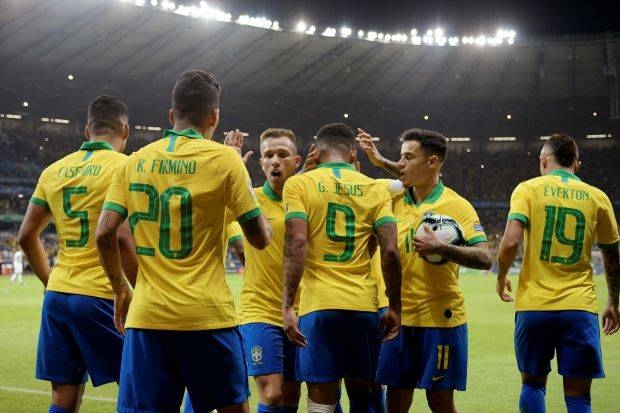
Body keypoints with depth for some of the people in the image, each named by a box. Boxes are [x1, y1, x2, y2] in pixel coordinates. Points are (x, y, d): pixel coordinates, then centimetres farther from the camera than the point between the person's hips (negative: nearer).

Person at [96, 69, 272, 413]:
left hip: (145, 315, 3)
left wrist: (119, 288, 16)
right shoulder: (224, 159, -3)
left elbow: (104, 233, 3)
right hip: (206, 315, -3)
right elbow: (260, 237, -3)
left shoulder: (135, 161, 7)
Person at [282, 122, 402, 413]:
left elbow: (297, 243, -10)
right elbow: (390, 250, 0)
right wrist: (395, 306, 8)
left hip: (317, 304, -2)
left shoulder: (298, 184, 2)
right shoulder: (376, 189, 8)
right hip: (363, 305, 2)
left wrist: (287, 305, -11)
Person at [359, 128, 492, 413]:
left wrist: (441, 248, -28)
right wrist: (380, 161, 12)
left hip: (440, 317, -5)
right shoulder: (397, 199, 5)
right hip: (400, 317, 5)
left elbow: (484, 258, -16)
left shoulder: (456, 206, -9)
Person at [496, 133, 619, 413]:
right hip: (580, 306, 1)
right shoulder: (597, 198, 7)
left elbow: (511, 241, -13)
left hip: (534, 305, 0)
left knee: (533, 384, 16)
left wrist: (501, 277, 6)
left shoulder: (528, 189, 1)